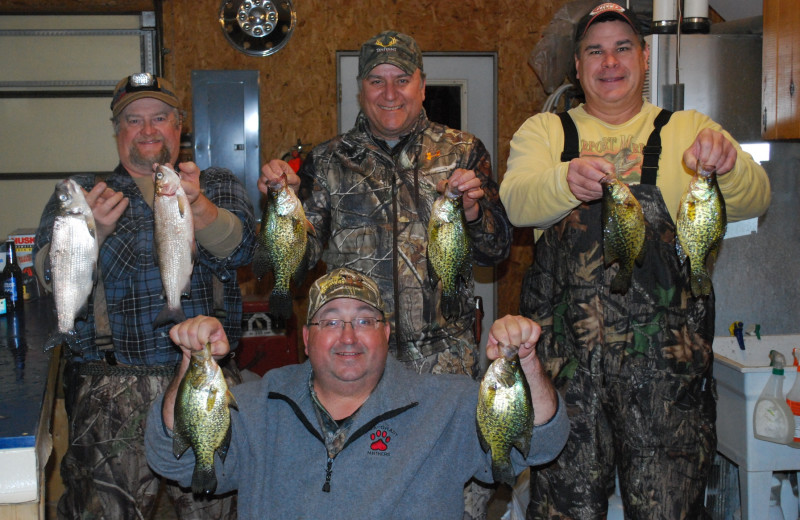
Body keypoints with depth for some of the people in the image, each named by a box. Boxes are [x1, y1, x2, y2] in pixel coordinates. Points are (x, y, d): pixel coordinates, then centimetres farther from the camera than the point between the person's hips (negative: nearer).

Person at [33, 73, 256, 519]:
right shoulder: (80, 194, 10)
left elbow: (238, 250, -7)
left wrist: (198, 205, -27)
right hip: (110, 391, -1)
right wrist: (92, 227, -24)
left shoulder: (219, 187, 12)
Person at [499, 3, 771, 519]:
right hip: (566, 354, 0)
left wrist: (728, 163, -28)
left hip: (667, 357, 0)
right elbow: (517, 201, -7)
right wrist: (567, 180, -29)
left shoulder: (688, 131, 12)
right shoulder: (545, 132, 13)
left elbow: (753, 200, -4)